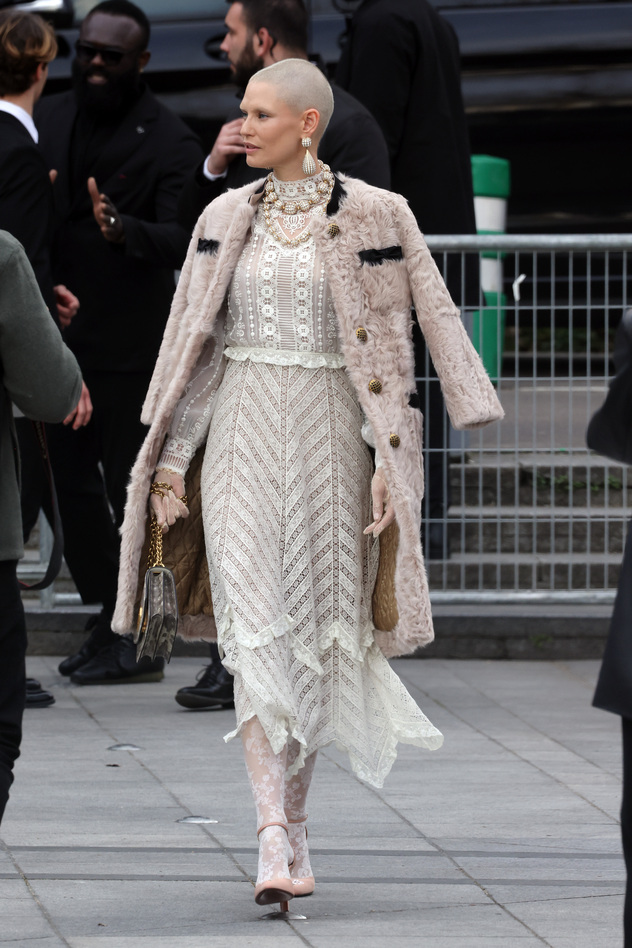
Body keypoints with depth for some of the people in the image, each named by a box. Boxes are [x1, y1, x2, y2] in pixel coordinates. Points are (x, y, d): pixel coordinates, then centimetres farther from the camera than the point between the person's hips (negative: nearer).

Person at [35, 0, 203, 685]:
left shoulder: (170, 142, -9)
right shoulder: (49, 120, 8)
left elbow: (182, 238, -19)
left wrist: (123, 230, -37)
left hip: (129, 343, -6)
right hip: (60, 337, 6)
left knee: (131, 488, -1)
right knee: (72, 485, 10)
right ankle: (109, 620, 21)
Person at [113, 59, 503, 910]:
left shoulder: (374, 217, -1)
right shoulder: (226, 218, 8)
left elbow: (389, 346, -2)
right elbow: (193, 342, 11)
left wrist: (391, 458, -8)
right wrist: (173, 455, 5)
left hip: (330, 435, -1)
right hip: (243, 433, 1)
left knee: (318, 631, 6)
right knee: (253, 626, -12)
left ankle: (293, 818, 22)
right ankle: (276, 838, -17)